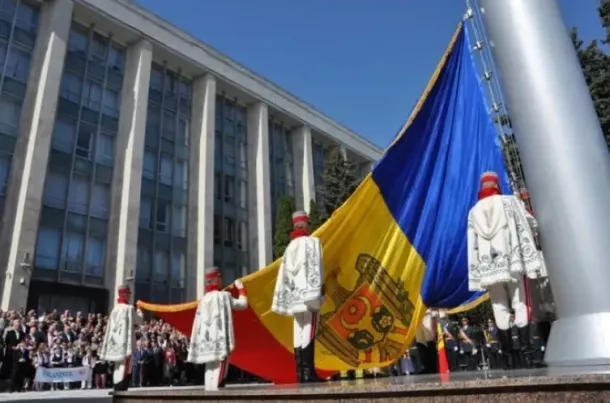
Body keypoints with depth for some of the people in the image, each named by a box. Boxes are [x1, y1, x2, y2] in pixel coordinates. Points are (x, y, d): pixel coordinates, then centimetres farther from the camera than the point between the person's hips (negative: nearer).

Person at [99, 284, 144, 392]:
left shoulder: (115, 309, 9)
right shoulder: (129, 308, -10)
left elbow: (111, 327, 13)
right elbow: (140, 321, 1)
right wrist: (139, 310, 15)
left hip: (116, 343, 7)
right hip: (125, 343, -7)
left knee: (118, 369, 13)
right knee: (124, 370, -5)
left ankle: (117, 391, 17)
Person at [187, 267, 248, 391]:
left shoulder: (204, 299, 9)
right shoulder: (224, 296, -6)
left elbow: (199, 322, 12)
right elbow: (243, 304, 5)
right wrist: (241, 288, 17)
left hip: (207, 341, 6)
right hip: (221, 340, -6)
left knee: (210, 368, 10)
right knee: (219, 369, -7)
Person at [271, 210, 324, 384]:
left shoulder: (290, 247, 18)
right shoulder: (313, 241, 3)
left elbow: (285, 273, 13)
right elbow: (316, 266, -9)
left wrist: (284, 299, 13)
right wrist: (319, 288, -10)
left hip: (295, 294, 5)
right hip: (309, 292, -5)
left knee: (299, 333, 4)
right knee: (309, 331, -8)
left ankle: (300, 373, 4)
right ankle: (308, 371, -13)